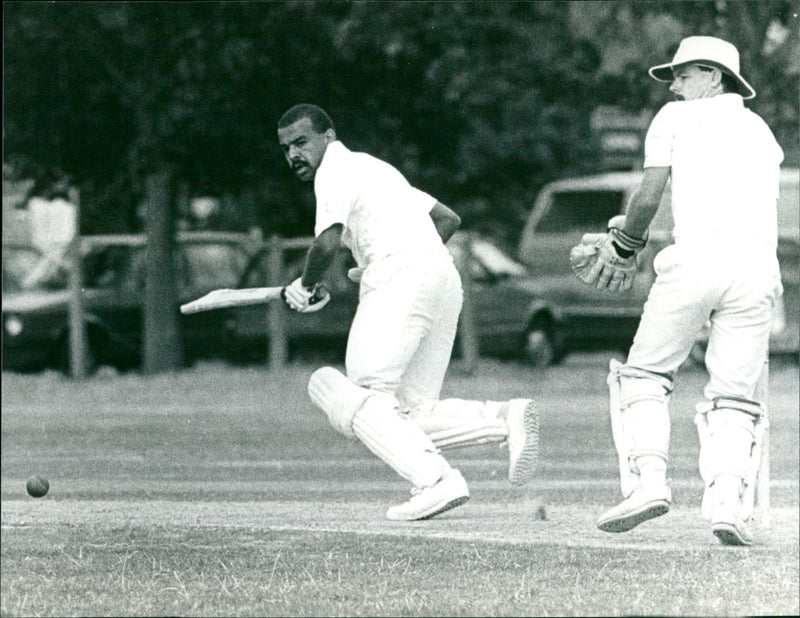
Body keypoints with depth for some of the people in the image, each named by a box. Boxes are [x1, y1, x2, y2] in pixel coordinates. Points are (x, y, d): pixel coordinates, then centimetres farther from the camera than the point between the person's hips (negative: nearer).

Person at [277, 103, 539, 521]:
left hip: (401, 282, -9)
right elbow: (448, 219, 33)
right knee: (414, 412, 3)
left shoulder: (336, 168, 4)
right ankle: (505, 419, -15)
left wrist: (306, 287, 5)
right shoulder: (372, 168, 32)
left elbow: (328, 241, -12)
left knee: (362, 399, -16)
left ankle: (435, 480, -34)